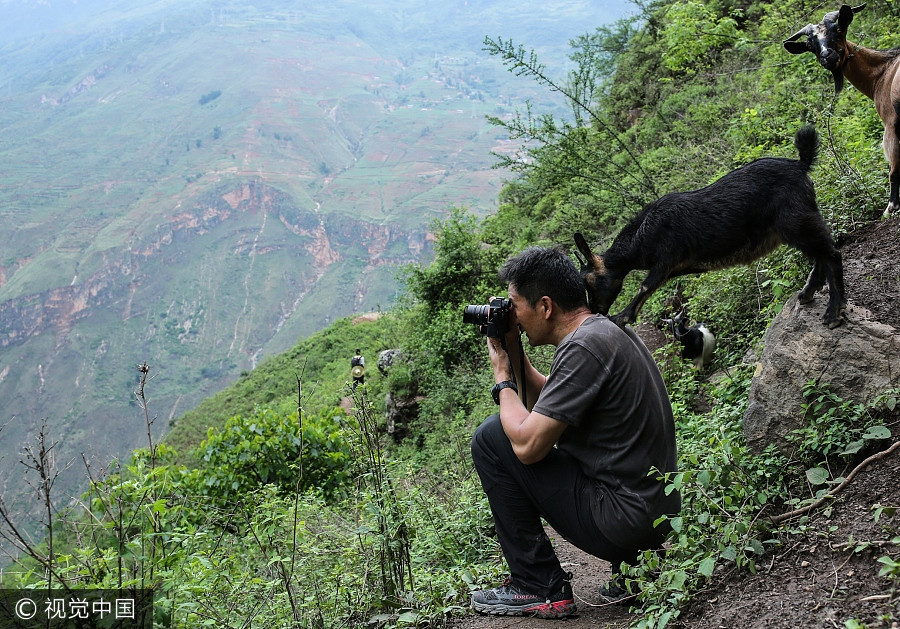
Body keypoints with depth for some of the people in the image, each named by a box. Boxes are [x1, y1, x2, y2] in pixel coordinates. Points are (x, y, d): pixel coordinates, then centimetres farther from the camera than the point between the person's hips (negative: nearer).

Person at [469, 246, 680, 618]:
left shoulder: (584, 347, -19)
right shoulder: (608, 330, 11)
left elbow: (528, 444, -20)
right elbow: (546, 408, 23)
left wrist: (502, 377, -4)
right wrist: (514, 352, 12)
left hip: (624, 520, -10)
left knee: (490, 438, -5)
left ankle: (539, 588, 2)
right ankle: (630, 567, 18)